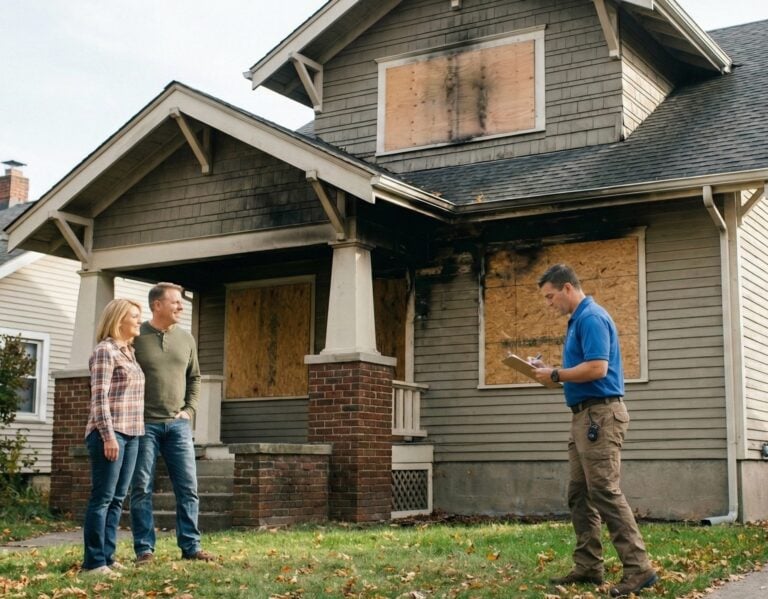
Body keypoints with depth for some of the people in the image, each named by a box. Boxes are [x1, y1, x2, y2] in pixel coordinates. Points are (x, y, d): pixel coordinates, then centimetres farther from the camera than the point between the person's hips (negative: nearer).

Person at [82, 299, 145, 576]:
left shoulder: (129, 352, 17)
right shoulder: (105, 351, -8)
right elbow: (99, 397, -14)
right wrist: (109, 436, -20)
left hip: (131, 434, 8)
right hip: (110, 432, -8)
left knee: (117, 499, 9)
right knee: (102, 498, -5)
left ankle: (107, 556, 14)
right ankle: (93, 561, -2)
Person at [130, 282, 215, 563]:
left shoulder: (186, 339, 10)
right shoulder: (136, 338, -5)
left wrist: (189, 409, 7)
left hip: (178, 424, 4)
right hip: (144, 423, -4)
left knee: (188, 488, 4)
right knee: (142, 489, 2)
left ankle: (191, 546, 11)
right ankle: (144, 549, 8)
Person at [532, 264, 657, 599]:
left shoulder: (591, 318, -14)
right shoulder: (577, 320, 18)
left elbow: (597, 368, -23)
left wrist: (555, 375, -12)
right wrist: (550, 371, 10)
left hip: (601, 414, -11)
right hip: (584, 416, 11)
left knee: (605, 493, -12)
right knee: (579, 495, 10)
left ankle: (638, 568, -9)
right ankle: (588, 566, 15)